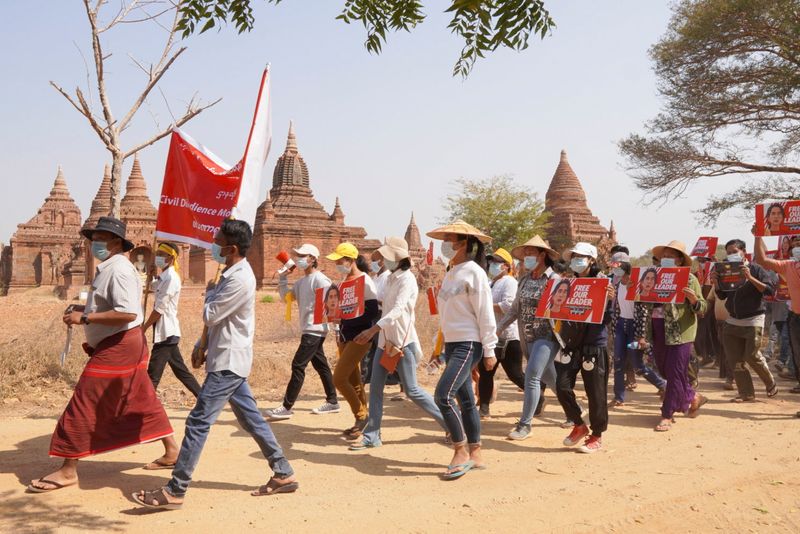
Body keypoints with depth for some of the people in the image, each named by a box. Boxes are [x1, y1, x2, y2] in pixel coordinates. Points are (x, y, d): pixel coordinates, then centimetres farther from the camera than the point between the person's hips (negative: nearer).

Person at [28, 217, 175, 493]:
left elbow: (128, 313, -28)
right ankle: (171, 449, 25)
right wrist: (83, 313, 7)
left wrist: (84, 318, -24)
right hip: (121, 344, 10)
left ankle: (68, 471, 5)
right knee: (142, 401, 16)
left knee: (83, 406, -4)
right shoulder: (108, 268, 13)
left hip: (118, 347, -10)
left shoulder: (119, 269, -18)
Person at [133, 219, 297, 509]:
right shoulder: (232, 273, 12)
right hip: (229, 359, 10)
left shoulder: (240, 279, -21)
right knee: (251, 418, 14)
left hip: (228, 362, -10)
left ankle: (175, 491, 0)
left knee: (198, 422, -7)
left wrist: (209, 294, 0)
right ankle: (283, 474, 22)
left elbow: (210, 315, -19)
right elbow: (217, 319, 19)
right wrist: (201, 346, 13)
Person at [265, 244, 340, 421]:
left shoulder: (320, 279, -13)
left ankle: (287, 407, -8)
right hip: (309, 329, 9)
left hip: (315, 329, -9)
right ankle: (332, 401, 23)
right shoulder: (301, 282, 14)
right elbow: (286, 297, 13)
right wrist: (283, 277, 5)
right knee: (320, 365, 14)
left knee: (298, 366, -10)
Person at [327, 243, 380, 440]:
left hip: (359, 338, -8)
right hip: (345, 336, 8)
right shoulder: (345, 280, 10)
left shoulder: (365, 281, -15)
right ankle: (362, 420, 22)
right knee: (353, 381, 12)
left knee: (339, 378, -11)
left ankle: (361, 416, 4)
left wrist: (345, 320, -22)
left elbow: (372, 312, -19)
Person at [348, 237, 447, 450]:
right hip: (385, 341, 8)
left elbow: (398, 309, -28)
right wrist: (379, 334, 11)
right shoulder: (391, 278, 12)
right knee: (375, 387, 5)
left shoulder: (407, 279, -16)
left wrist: (372, 330, -35)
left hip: (403, 342, -8)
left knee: (412, 390, -3)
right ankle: (372, 436, 13)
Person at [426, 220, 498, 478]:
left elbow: (485, 314, -13)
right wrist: (442, 345, 19)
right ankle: (475, 454, 22)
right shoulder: (451, 273, 14)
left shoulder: (473, 272, -11)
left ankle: (461, 452, -3)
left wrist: (489, 350, -14)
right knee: (465, 400, 12)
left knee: (443, 395, -16)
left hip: (469, 345, -9)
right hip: (452, 344, 9)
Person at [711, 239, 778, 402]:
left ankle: (771, 384, 18)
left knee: (752, 356, -7)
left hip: (753, 320, -5)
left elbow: (770, 290, -13)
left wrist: (750, 278, -23)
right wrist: (716, 282, -7)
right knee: (735, 360, 1)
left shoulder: (755, 269, -6)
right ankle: (746, 393, 9)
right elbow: (722, 295, 13)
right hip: (732, 321, 5)